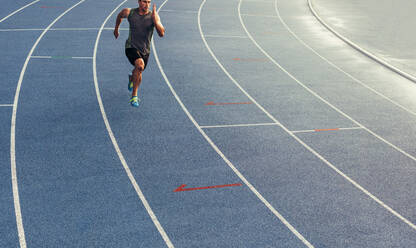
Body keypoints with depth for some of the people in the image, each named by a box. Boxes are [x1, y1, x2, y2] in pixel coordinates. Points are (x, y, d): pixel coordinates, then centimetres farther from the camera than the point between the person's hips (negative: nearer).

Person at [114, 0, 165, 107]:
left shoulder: (153, 16, -11)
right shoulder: (129, 13, -9)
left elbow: (161, 33, -22)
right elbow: (120, 15, 16)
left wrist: (155, 19, -33)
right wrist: (116, 29, 26)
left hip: (145, 50, 3)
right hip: (131, 47, -3)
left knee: (138, 73, 19)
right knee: (140, 65, -30)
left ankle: (131, 79, 59)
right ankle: (134, 96, -18)